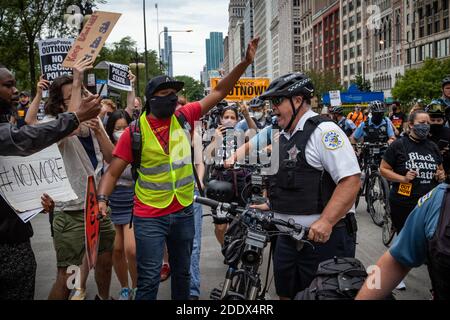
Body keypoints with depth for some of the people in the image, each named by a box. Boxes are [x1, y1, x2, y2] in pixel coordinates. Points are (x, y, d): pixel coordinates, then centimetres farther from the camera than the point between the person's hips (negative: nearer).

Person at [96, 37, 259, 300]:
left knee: (182, 273, 19)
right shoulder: (135, 132, -10)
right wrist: (102, 199, -22)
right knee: (149, 280, -3)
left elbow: (219, 93, 0)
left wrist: (245, 62, -6)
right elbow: (113, 172, -6)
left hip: (184, 212, 4)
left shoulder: (183, 118, -2)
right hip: (150, 217, -4)